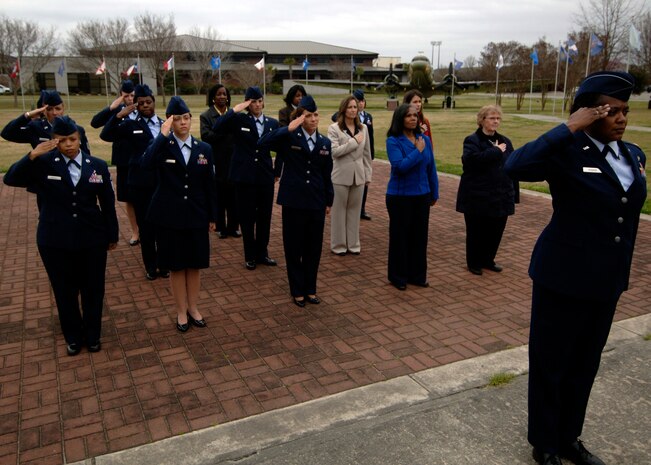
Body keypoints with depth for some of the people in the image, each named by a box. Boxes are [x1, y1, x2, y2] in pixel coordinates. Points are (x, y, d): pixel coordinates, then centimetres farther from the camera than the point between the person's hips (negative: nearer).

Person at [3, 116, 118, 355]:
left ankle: (93, 335, 33)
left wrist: (112, 235, 9)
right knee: (65, 291, 13)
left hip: (92, 239, 1)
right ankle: (73, 338, 33)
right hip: (55, 241, -1)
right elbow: (11, 179, -15)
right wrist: (32, 156, -28)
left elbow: (107, 204, 4)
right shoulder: (44, 163, -6)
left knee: (93, 289, 12)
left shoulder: (98, 165, -1)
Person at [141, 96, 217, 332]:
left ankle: (193, 308, 29)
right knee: (176, 266, 8)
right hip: (170, 217, -2)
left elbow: (210, 185, 6)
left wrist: (213, 217, 7)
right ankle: (181, 311, 24)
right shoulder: (161, 146, -4)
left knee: (195, 265, 11)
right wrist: (163, 134, -25)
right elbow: (146, 163, -28)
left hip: (196, 217, 2)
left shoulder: (204, 149, 3)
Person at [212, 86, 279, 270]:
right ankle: (250, 256, 19)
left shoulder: (272, 123, 7)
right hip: (244, 177, -3)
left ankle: (262, 253, 25)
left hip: (265, 177, 3)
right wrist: (234, 110, -20)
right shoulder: (238, 120, -3)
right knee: (247, 218, 6)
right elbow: (216, 129, -19)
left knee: (264, 217, 10)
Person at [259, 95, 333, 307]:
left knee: (313, 248, 11)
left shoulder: (325, 143, 7)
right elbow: (262, 142, -23)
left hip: (316, 203, 3)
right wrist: (288, 129, -29)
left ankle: (310, 289, 26)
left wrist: (329, 201, 12)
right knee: (294, 248, 6)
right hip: (293, 202, -3)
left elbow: (327, 175, 12)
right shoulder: (289, 138, -6)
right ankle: (297, 290, 21)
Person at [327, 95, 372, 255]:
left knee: (354, 210, 10)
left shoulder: (363, 128, 9)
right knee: (339, 210, 6)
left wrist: (368, 174, 10)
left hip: (358, 175, 4)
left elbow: (366, 153, 12)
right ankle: (338, 245, 18)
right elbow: (334, 151, -17)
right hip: (341, 176, -4)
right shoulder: (334, 128, -5)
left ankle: (353, 244, 21)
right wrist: (354, 141, -14)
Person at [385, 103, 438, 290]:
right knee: (400, 236, 6)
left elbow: (431, 168, 8)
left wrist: (434, 193, 10)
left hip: (422, 195, 5)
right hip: (400, 196, -4)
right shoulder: (393, 141, -10)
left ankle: (417, 275, 26)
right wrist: (418, 151, -16)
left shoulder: (425, 139, 4)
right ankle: (398, 277, 20)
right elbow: (400, 166, -23)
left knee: (420, 236, 11)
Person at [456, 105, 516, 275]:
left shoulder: (505, 141, 12)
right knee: (476, 232, 4)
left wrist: (512, 193, 8)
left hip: (500, 197, 5)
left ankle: (488, 260, 30)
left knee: (496, 231, 11)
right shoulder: (472, 140, -6)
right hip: (477, 197, -5)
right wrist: (496, 151, -21)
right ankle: (474, 263, 20)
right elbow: (471, 159, -27)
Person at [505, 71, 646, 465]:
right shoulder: (567, 152, -15)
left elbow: (629, 217, 14)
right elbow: (515, 166, -35)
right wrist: (569, 128, -29)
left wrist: (623, 269, 16)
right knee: (550, 361, 9)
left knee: (585, 363, 19)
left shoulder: (634, 155, 6)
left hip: (607, 279, 7)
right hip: (564, 275, -7)